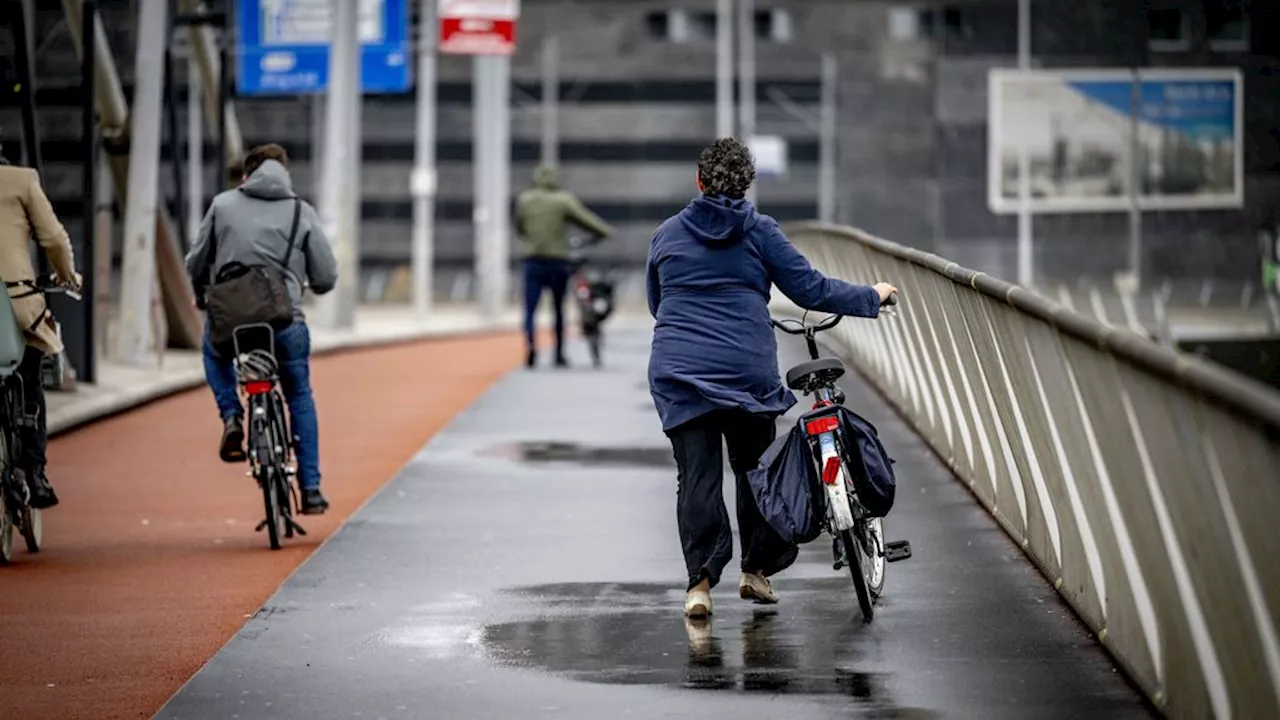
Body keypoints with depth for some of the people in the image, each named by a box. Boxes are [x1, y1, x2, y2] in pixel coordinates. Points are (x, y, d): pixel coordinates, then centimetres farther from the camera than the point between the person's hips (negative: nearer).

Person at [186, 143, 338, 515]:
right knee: (300, 399, 23)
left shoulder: (223, 204, 8)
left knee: (214, 352, 37)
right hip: (286, 324, 0)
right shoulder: (302, 211, 6)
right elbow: (326, 278, 5)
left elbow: (196, 264, 11)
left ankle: (231, 415, 12)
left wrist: (203, 296, 32)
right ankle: (311, 490, 21)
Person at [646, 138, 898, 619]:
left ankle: (701, 581, -9)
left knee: (696, 475, 0)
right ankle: (756, 571, 21)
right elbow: (809, 289, 1)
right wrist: (871, 298, 14)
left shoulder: (666, 235, 11)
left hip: (677, 375, 1)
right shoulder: (759, 232, 2)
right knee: (753, 466, 15)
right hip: (747, 372, -1)